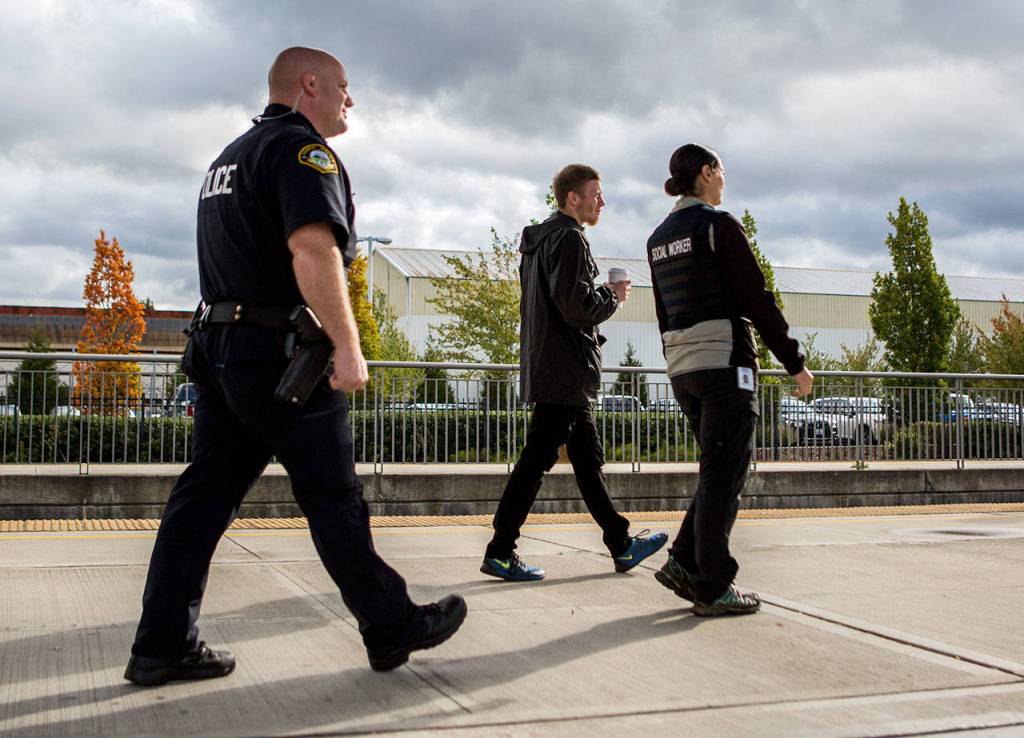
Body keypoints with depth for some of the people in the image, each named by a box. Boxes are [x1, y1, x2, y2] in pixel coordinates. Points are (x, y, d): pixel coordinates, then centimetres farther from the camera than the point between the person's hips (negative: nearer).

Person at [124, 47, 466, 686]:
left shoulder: (233, 155, 23)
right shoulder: (304, 150, -9)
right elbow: (313, 250, -24)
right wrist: (348, 347, -26)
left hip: (217, 346, 9)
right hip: (280, 353, -9)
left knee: (206, 495, 7)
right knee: (335, 500, 0)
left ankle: (162, 646, 8)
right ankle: (393, 628, 11)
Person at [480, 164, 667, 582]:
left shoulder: (540, 239, 19)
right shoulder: (569, 239, -12)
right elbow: (577, 307, -22)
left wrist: (602, 293, 13)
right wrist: (613, 297, -5)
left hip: (547, 367, 11)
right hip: (565, 370, -11)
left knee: (588, 457, 14)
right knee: (537, 458, -7)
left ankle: (621, 545, 22)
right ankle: (500, 552, -3)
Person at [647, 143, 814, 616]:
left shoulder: (659, 239, 15)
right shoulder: (719, 225, -8)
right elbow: (758, 300, -11)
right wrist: (795, 363, -7)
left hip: (682, 366, 8)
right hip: (725, 363, -8)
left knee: (718, 471, 17)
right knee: (724, 475, -2)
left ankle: (684, 562, 11)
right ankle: (712, 587, 2)